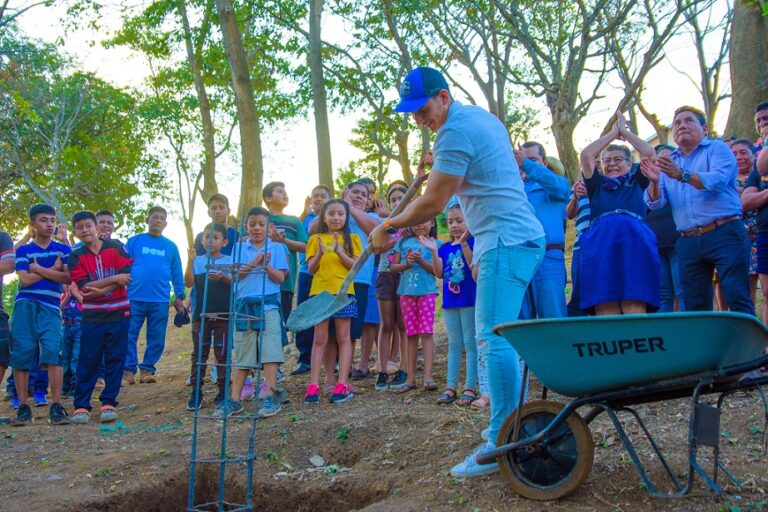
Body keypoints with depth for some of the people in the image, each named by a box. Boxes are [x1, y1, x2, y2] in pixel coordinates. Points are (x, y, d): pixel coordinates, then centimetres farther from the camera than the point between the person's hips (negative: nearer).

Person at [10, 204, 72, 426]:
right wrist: (53, 269, -2)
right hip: (25, 306, 0)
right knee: (22, 354, -3)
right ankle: (23, 408, 5)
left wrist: (39, 269, -4)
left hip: (50, 308, 0)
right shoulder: (23, 251, 12)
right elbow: (24, 280, -3)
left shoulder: (63, 250, 13)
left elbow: (67, 278, -2)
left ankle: (56, 407, -14)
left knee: (53, 353, -15)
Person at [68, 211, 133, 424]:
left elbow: (127, 276, -8)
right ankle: (81, 406, 6)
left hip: (119, 313, 0)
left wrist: (101, 290, -16)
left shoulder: (115, 247, 1)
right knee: (88, 361, 0)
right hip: (92, 317, 0)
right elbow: (85, 287, -9)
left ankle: (109, 403, 10)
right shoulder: (76, 257, 2)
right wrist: (114, 279, -14)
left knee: (115, 359, 3)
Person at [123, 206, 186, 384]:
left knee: (157, 339, 4)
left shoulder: (171, 247, 12)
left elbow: (177, 274, 13)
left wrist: (179, 296, 6)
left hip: (160, 301, 2)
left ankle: (147, 369, 14)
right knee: (129, 336, -1)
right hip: (134, 298, -2)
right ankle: (129, 370, 7)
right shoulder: (134, 241, 6)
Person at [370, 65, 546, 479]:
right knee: (500, 336, 14)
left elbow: (432, 204, -14)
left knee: (493, 339, -14)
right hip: (521, 236, 11)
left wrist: (388, 226, -1)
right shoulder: (482, 116, 18)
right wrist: (443, 165, 23)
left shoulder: (455, 132, -13)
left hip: (506, 241, -11)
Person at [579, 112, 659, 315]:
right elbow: (585, 155, 18)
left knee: (635, 308, -14)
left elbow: (649, 153, 18)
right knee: (604, 309, -12)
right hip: (601, 241, 1)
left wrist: (625, 132, 28)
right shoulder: (597, 185, 28)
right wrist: (613, 133, 26)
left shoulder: (636, 182, 28)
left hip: (635, 240, 0)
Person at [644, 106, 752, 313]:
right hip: (688, 242, 5)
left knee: (737, 298, -11)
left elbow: (718, 180, -15)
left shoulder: (717, 149, 5)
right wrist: (654, 182, -16)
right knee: (694, 306, 6)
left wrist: (682, 175, -29)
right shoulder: (668, 162, 18)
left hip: (724, 234, -5)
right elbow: (655, 203, 6)